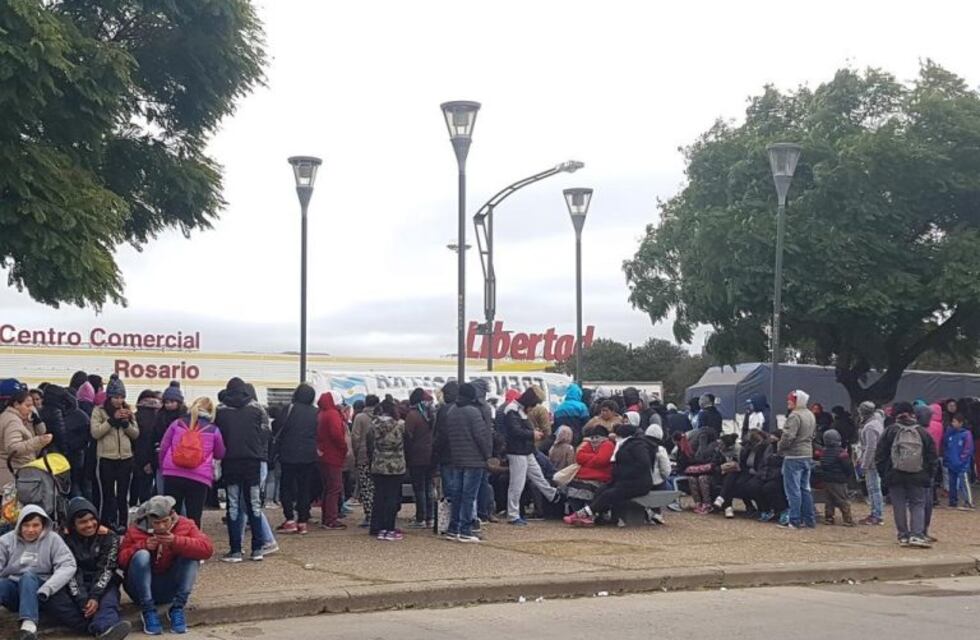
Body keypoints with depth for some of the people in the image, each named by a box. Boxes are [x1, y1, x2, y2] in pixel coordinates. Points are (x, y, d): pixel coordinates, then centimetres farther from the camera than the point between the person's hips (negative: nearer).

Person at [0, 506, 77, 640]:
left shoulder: (52, 539, 0)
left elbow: (68, 566, -11)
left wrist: (46, 588, -25)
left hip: (38, 591, -1)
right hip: (13, 588, 1)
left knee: (28, 576, -32)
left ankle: (29, 624, -49)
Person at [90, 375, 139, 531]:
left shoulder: (128, 411, 10)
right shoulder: (99, 411, 0)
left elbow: (136, 434, 8)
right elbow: (95, 433, -12)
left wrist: (126, 422, -10)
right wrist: (112, 419, -17)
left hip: (126, 459, 3)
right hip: (106, 459, -3)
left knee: (123, 495, 8)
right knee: (107, 495, 0)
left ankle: (122, 526, 15)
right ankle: (107, 527, 5)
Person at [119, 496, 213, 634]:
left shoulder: (185, 525, -7)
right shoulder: (136, 530, -6)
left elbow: (207, 549, -21)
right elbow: (121, 559, -12)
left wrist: (176, 541, -31)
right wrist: (143, 545, -26)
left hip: (170, 589, 1)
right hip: (142, 588, -1)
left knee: (191, 555, -21)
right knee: (141, 555, -28)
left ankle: (177, 608, -20)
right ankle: (148, 611, -24)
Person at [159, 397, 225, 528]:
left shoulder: (177, 423, 5)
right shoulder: (213, 430, 2)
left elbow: (163, 447, 9)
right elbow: (220, 454, 15)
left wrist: (163, 468, 21)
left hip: (172, 475, 2)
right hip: (199, 478, -2)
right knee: (194, 519, 2)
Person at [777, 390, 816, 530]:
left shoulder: (795, 416, -17)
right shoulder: (810, 415, 13)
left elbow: (788, 436, -23)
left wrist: (781, 449, -7)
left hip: (794, 456, -9)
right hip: (808, 456, 9)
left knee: (793, 489, -4)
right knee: (805, 488, 15)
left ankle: (795, 521, -2)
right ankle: (809, 519, 17)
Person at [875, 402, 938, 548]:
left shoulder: (889, 432, -2)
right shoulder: (923, 433, 1)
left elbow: (879, 456, 0)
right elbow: (932, 457, 5)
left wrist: (883, 473, 9)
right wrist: (929, 474, 14)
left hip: (895, 476, 0)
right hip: (918, 477, 0)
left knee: (899, 506, 7)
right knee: (918, 505, 5)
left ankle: (904, 536, 7)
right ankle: (917, 534, -10)